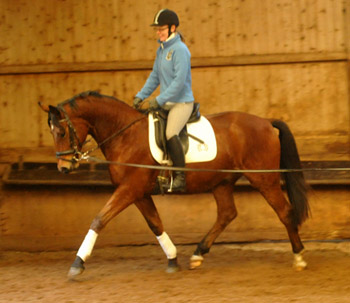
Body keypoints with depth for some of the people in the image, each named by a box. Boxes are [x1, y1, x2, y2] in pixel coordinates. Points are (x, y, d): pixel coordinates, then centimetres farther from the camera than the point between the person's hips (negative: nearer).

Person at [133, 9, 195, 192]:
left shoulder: (180, 50, -14)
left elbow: (179, 81, -21)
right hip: (165, 103, 10)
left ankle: (180, 177, -25)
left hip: (182, 102, -9)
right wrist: (141, 96, 8)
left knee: (170, 133, -29)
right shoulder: (161, 50, 13)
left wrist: (159, 100, -22)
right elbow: (154, 77, 20)